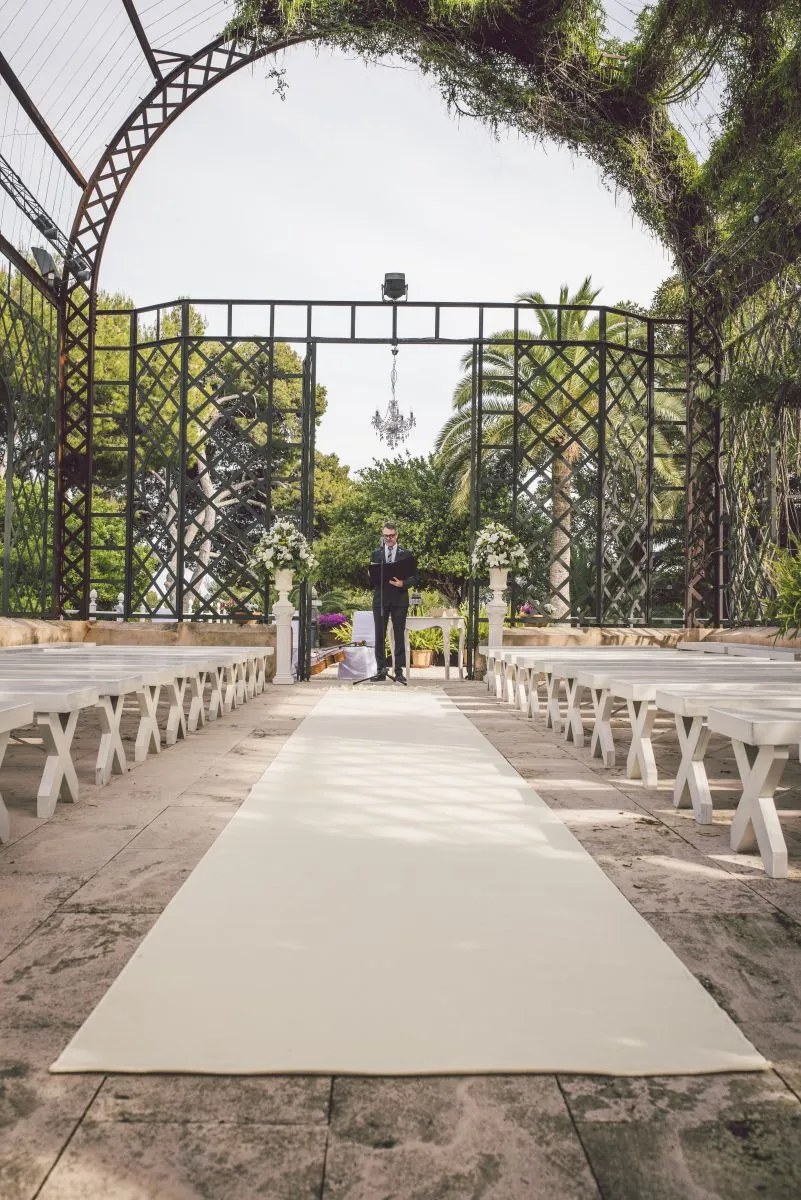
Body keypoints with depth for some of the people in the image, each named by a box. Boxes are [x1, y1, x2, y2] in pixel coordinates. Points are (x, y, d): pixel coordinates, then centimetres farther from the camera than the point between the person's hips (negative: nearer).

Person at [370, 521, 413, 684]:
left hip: (399, 599, -1)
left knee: (399, 636, 0)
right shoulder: (376, 554, 12)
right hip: (380, 599, 1)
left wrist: (403, 583, -15)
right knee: (379, 635, 1)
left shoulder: (406, 554, 7)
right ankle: (381, 670, 6)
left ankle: (399, 671, 3)